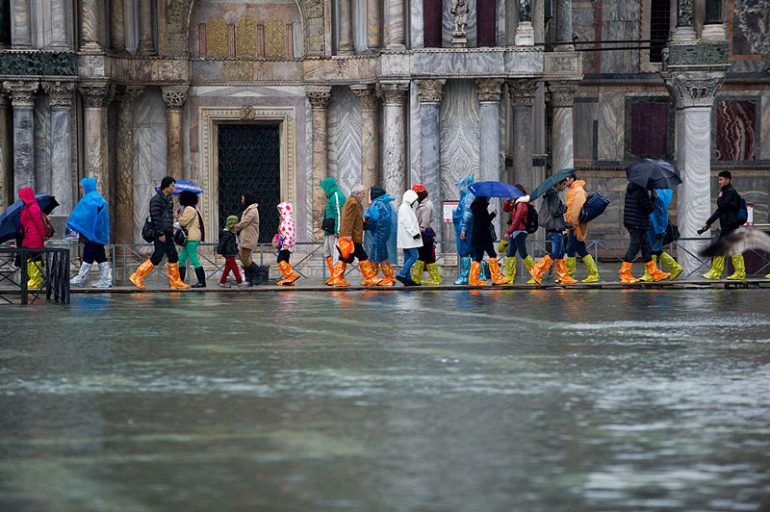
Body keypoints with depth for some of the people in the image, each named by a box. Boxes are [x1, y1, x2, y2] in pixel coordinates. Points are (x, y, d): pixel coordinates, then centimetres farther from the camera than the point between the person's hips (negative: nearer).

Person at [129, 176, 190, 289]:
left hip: (167, 234, 9)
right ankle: (137, 277, -7)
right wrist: (160, 233, -22)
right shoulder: (157, 199, -12)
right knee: (157, 257, -11)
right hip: (160, 234, -9)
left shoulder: (168, 199, 17)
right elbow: (156, 217, -18)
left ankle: (175, 282, 14)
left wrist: (171, 232, 20)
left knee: (173, 257, 8)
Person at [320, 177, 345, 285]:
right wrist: (325, 232, 24)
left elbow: (339, 214, -18)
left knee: (335, 253, -10)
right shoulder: (331, 197, 21)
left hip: (334, 231, -11)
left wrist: (337, 231, -23)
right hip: (329, 232, 11)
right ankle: (332, 276, 16)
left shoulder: (337, 196, -11)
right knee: (327, 253, 13)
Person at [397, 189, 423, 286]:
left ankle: (407, 279, 7)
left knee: (408, 257, 8)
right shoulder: (405, 207, -12)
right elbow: (407, 223, -19)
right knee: (414, 255, -13)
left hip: (408, 237, 11)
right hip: (408, 237, -11)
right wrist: (415, 233, -19)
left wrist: (417, 231, 12)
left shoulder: (408, 207, 21)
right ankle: (402, 274, -17)